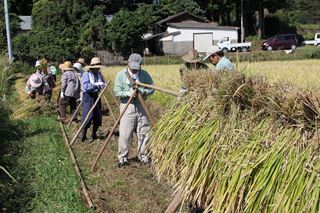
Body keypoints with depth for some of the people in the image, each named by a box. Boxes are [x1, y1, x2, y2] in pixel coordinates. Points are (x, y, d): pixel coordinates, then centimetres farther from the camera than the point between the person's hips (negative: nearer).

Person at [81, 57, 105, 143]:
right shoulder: (86, 74, -11)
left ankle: (93, 135, 22)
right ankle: (83, 135, 3)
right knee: (88, 116, -10)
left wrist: (100, 84, -18)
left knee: (97, 117, 7)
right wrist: (96, 85, -19)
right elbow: (85, 86, -23)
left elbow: (103, 85, 3)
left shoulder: (99, 74, 7)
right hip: (88, 96, -6)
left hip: (96, 96, 6)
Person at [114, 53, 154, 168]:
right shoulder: (121, 75, -1)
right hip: (127, 107, -3)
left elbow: (151, 89, 5)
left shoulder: (144, 74, 6)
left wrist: (142, 91, -14)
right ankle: (122, 158, 6)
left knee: (144, 133, 7)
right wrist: (128, 93, -22)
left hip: (141, 106, 3)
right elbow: (117, 92, -6)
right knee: (124, 134, -6)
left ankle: (143, 157, 21)